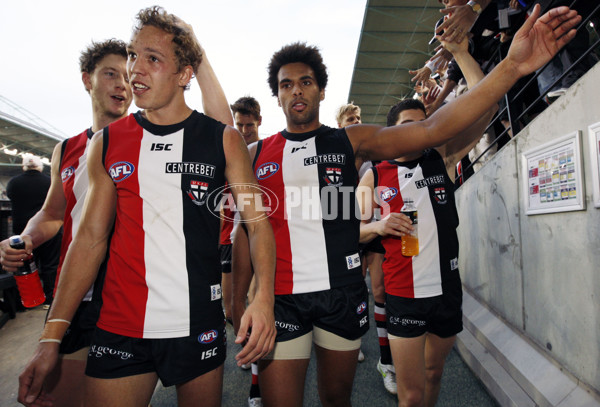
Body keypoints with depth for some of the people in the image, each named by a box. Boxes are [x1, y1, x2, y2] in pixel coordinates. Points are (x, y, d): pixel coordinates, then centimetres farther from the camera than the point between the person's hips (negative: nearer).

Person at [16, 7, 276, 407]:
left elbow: (258, 223, -4)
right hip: (118, 328, 2)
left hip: (200, 328, -1)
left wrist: (264, 297, -19)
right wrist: (52, 335, -1)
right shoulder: (107, 143, 3)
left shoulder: (223, 140, -3)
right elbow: (91, 237, 4)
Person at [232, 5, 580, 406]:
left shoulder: (350, 142, 1)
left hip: (344, 293, 0)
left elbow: (432, 130, -9)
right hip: (281, 298, 1)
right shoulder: (256, 154, 4)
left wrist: (511, 68, -18)